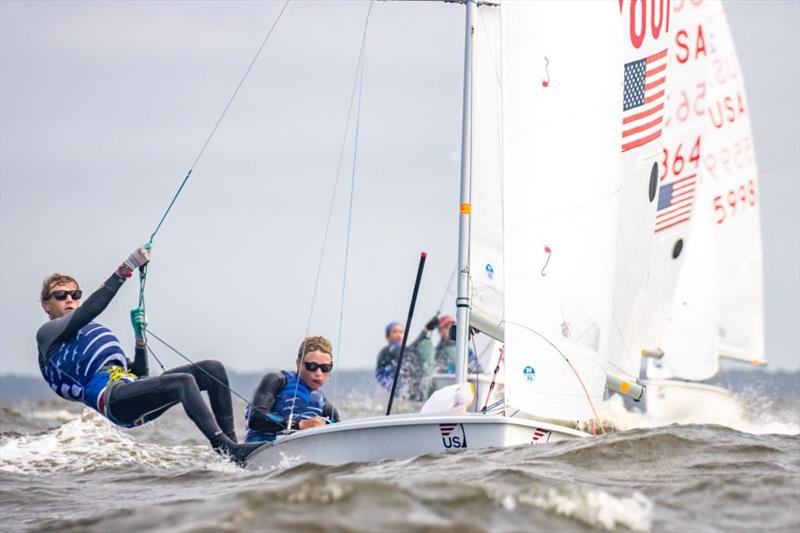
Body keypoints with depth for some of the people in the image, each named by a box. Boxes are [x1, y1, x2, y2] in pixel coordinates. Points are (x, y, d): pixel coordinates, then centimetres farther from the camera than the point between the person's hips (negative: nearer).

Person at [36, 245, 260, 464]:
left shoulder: (94, 333, 37)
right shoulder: (48, 333, 12)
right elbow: (91, 309, -6)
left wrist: (140, 337, 14)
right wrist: (126, 268, -9)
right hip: (110, 395, -8)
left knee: (213, 369, -4)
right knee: (183, 381, -30)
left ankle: (229, 441, -13)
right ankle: (226, 448, -43)